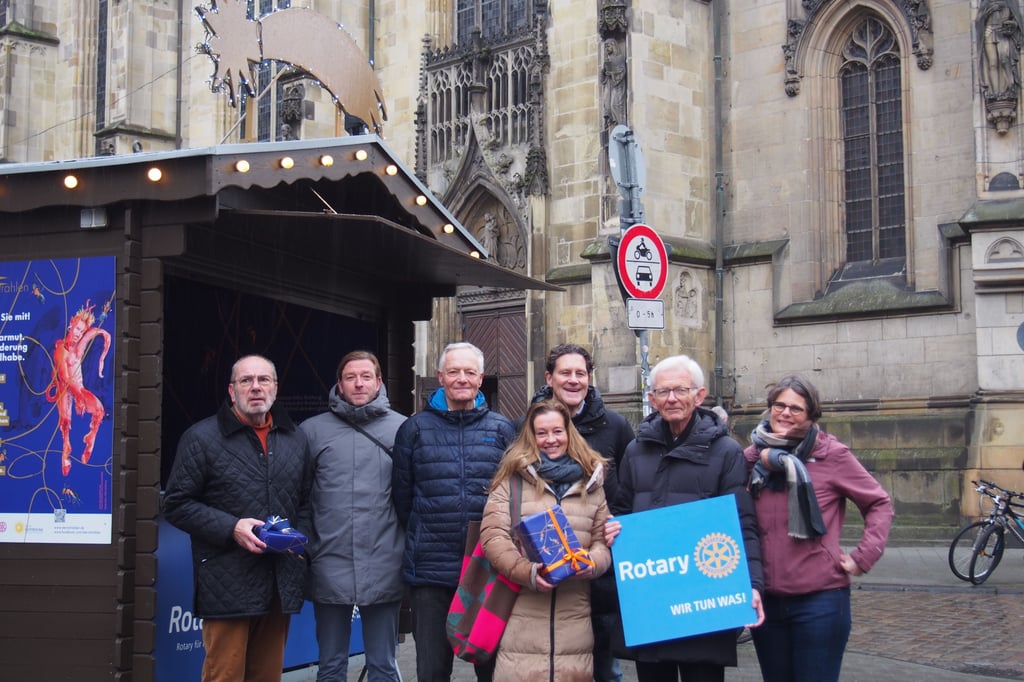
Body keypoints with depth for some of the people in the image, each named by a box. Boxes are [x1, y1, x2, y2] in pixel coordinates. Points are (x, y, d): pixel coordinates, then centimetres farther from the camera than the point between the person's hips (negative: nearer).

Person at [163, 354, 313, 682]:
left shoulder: (295, 438, 14)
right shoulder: (203, 437, -2)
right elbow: (177, 504, -4)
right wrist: (231, 528, -14)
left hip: (281, 584, 5)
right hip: (228, 584, -5)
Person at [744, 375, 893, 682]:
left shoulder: (832, 454, -5)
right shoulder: (753, 457, 5)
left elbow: (879, 504, 3)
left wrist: (863, 557, -6)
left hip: (820, 599, -4)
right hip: (765, 599, 4)